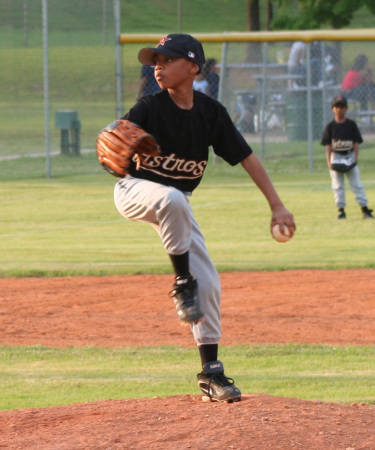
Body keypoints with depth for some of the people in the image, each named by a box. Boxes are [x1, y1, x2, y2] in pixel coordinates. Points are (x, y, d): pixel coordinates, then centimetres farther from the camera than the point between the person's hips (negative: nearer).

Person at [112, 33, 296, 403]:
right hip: (135, 190, -4)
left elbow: (245, 157, -4)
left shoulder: (211, 112, -9)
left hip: (178, 201, 4)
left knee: (208, 284, -3)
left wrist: (277, 205, -7)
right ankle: (182, 281, -22)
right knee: (172, 198, -41)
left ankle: (211, 373, 5)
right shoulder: (150, 109, -20)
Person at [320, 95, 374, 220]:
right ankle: (341, 210, 4)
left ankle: (364, 209, -4)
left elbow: (356, 143, 2)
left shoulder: (351, 124, 4)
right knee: (337, 185, 0)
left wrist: (356, 158, -10)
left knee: (356, 183, -3)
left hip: (350, 155, 0)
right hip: (336, 157, 0)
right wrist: (329, 161, -10)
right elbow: (328, 145, -1)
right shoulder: (330, 126, 2)